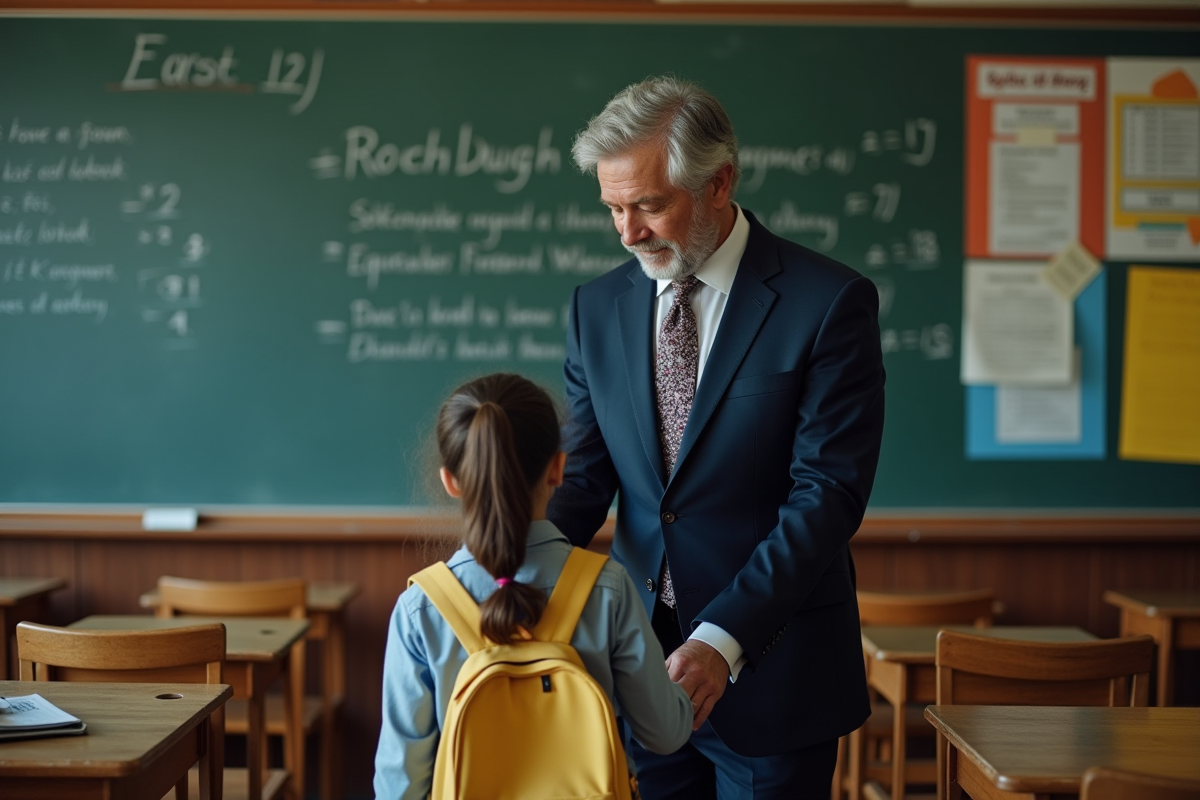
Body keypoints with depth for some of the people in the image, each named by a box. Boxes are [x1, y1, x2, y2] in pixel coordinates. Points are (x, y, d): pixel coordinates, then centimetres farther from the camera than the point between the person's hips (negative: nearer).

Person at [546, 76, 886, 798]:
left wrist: (723, 639, -24)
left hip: (769, 667, -4)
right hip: (640, 664, 4)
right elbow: (584, 478, 5)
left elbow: (828, 494, -16)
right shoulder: (598, 308, 5)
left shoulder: (830, 301, -11)